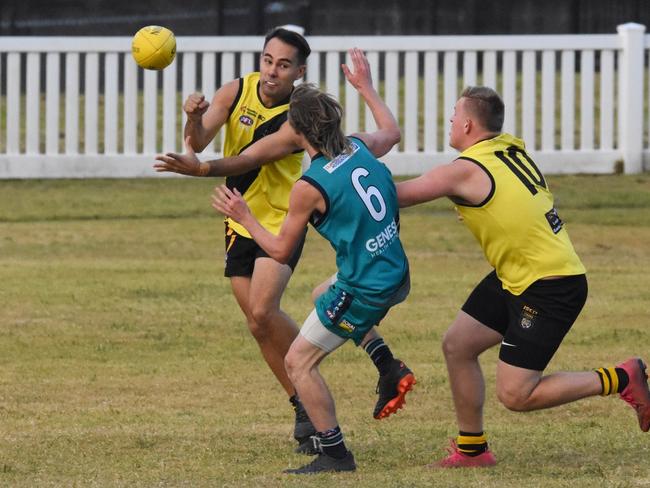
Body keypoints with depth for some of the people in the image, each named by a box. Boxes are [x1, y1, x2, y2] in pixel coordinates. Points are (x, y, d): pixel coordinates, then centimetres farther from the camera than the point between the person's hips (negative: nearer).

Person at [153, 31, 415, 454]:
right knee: (261, 324, 6)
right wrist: (193, 119, -38)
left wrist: (200, 169, -45)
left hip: (281, 221, -6)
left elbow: (250, 160, -30)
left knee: (263, 313, -23)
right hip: (241, 224, 6)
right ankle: (307, 410, 18)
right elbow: (198, 142, -14)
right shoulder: (237, 91, -6)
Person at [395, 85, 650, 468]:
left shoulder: (467, 171, -19)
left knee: (515, 395, -7)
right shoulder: (513, 148, 5)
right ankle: (472, 450, 20)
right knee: (457, 345, 11)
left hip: (550, 288, -10)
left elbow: (397, 195, -12)